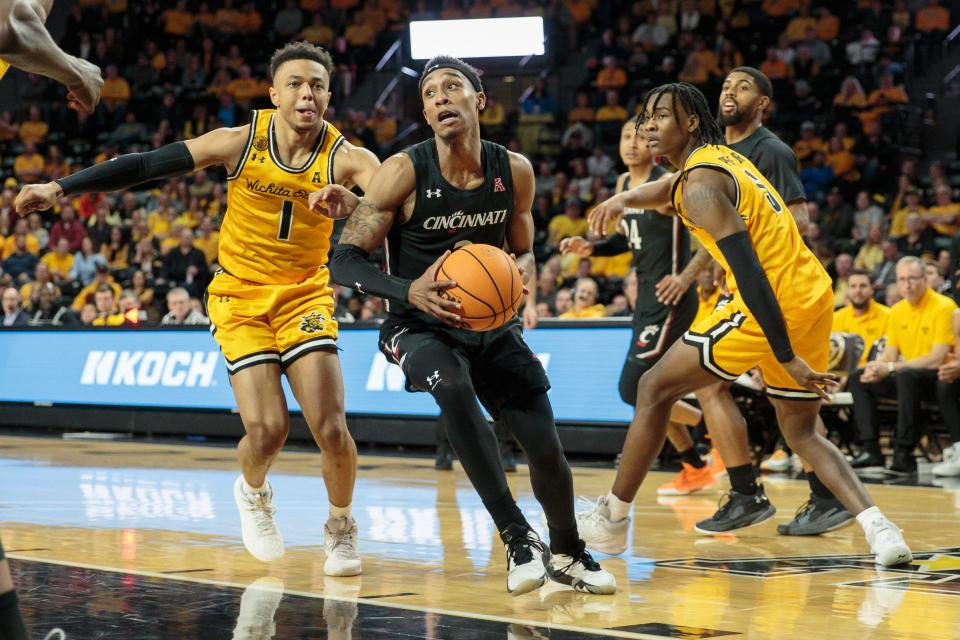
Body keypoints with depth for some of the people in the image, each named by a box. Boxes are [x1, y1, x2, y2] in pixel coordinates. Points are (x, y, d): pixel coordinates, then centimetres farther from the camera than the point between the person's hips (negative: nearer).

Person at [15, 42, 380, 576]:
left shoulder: (347, 160, -14)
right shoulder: (241, 142, -12)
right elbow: (148, 165, -7)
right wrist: (61, 189, -9)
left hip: (305, 295, 1)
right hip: (242, 296, 0)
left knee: (330, 426, -13)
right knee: (267, 431, -13)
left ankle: (341, 528, 15)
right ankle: (253, 493, 24)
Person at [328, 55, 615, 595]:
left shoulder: (514, 171, -4)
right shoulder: (405, 172, -16)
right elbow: (346, 261, -16)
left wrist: (527, 292, -10)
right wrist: (410, 291, -33)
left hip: (492, 323, 4)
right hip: (420, 325, -3)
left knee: (547, 450, -5)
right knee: (453, 387, -37)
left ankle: (567, 552, 26)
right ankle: (518, 539, -28)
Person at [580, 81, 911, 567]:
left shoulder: (700, 185, -12)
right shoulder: (719, 155, 17)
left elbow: (750, 272, -21)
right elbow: (672, 187, 40)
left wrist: (786, 357, -23)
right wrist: (623, 199, 20)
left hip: (772, 304, -9)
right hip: (814, 295, 9)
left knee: (656, 389, 5)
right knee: (801, 432, 19)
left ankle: (613, 513, 12)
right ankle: (879, 529, -1)